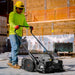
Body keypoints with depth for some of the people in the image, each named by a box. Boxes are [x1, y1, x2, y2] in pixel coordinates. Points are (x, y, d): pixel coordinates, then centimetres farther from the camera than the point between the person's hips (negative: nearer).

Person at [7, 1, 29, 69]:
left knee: (15, 49, 9)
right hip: (13, 33, -7)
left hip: (19, 34, 7)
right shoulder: (12, 14, -2)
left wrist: (29, 27, -12)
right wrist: (15, 26, -39)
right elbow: (11, 22, -18)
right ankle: (14, 63, -15)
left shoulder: (23, 16, 18)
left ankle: (10, 62, 20)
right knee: (15, 48, -16)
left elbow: (25, 24, 9)